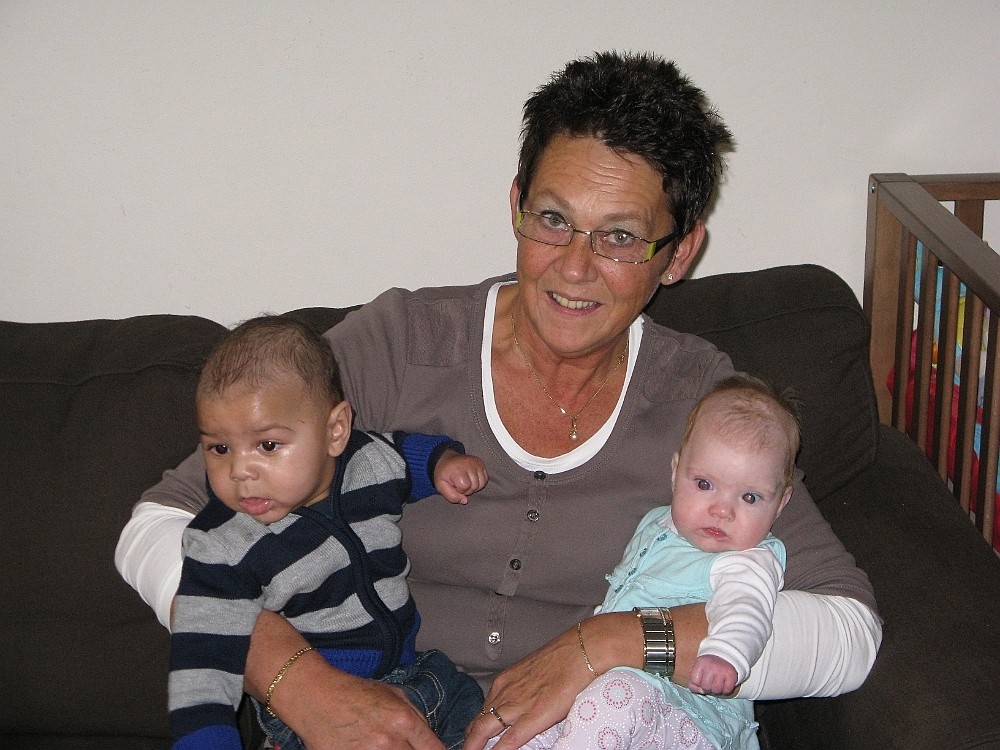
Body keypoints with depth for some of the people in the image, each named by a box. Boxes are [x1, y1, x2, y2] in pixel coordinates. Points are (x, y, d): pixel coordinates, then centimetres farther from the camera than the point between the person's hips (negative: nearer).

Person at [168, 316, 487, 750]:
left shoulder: (372, 464, -3)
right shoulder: (221, 550, -17)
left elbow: (409, 449, 23)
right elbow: (204, 669, -19)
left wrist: (445, 462, 3)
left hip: (412, 669, 5)